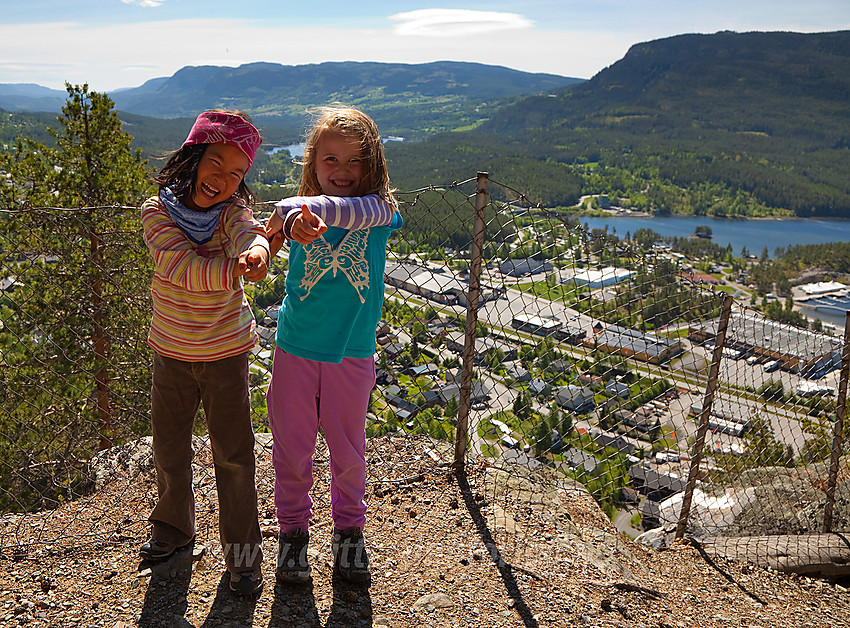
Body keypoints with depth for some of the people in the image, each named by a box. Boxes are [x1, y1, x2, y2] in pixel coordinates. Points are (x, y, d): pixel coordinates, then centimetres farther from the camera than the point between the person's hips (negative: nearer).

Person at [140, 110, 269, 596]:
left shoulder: (233, 210, -13)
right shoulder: (157, 212, -14)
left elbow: (249, 235, -37)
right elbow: (187, 271, -29)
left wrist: (257, 250, -62)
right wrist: (238, 268, -47)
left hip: (226, 353, -1)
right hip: (171, 352, 1)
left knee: (234, 455, 4)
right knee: (169, 450, 17)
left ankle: (243, 553, 22)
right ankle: (174, 528, 44)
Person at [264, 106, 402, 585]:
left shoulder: (380, 208, -7)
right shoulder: (301, 208, -1)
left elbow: (353, 211, -29)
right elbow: (287, 219, -23)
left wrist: (304, 207, -46)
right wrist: (296, 222, -46)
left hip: (352, 352, 0)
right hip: (296, 348, 1)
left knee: (348, 449, 15)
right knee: (292, 447, 13)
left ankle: (350, 529, 38)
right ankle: (294, 528, 36)